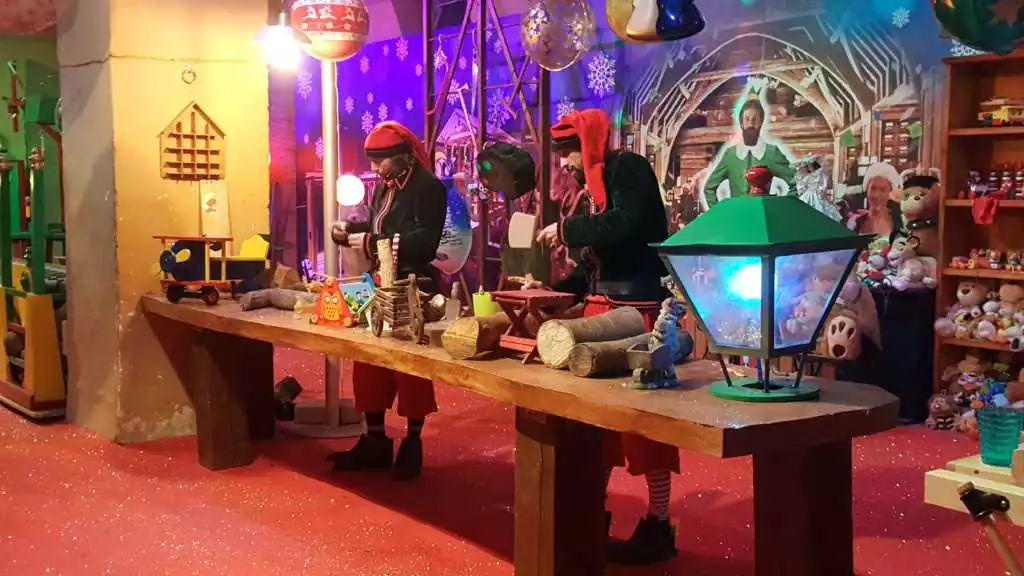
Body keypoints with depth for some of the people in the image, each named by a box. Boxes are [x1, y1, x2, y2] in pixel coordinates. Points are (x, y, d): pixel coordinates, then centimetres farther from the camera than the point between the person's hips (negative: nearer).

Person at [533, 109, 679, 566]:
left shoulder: (628, 167, -6)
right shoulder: (595, 186, 19)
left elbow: (626, 226, -23)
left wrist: (567, 228, -13)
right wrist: (553, 289, 18)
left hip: (638, 310, -9)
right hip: (601, 309, 9)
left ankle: (658, 527, 4)